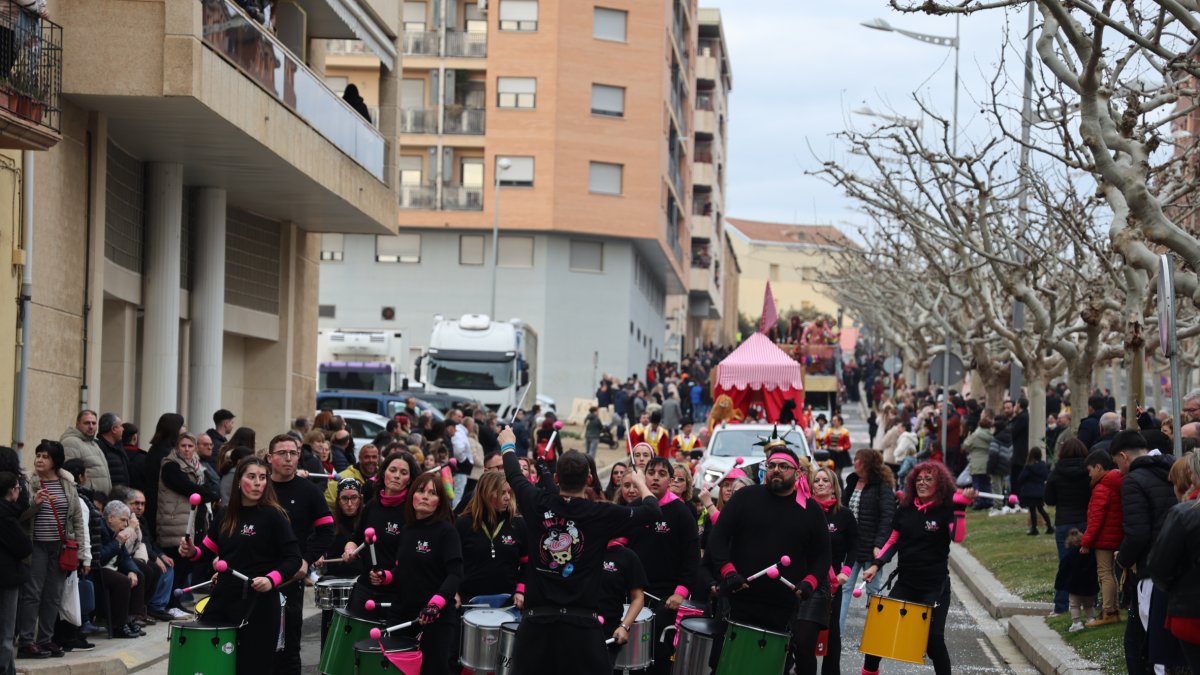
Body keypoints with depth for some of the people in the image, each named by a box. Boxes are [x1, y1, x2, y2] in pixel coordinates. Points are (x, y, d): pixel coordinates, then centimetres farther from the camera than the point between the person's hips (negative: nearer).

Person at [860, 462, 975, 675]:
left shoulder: (946, 510, -7)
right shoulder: (905, 510, 5)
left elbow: (958, 537, -25)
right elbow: (893, 542, 14)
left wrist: (960, 507, -33)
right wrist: (876, 564, 3)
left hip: (935, 586, -4)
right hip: (906, 583, 4)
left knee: (934, 637, -4)